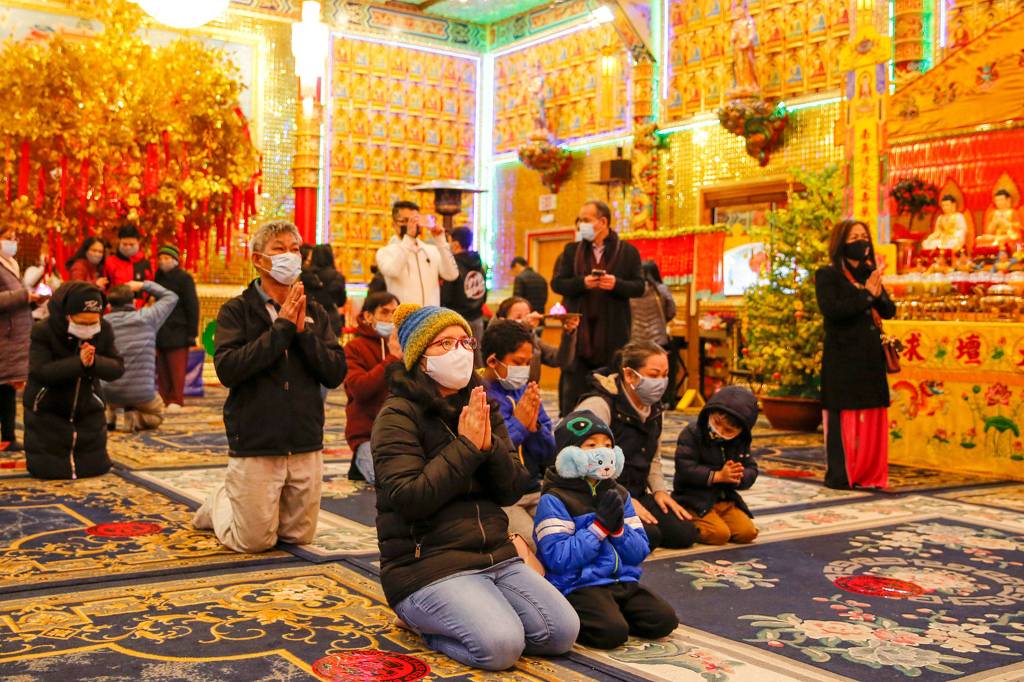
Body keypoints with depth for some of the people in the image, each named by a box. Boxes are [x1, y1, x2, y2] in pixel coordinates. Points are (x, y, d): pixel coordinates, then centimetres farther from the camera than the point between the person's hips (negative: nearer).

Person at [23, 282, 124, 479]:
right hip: (46, 413, -3)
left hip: (88, 412, 4)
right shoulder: (42, 331, -21)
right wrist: (78, 362, -38)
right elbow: (39, 372, -30)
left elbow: (118, 368, -11)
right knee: (48, 469, -6)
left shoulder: (104, 330, -9)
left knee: (95, 466, 5)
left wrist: (95, 362, -32)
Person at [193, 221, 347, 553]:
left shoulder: (313, 312, 7)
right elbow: (227, 369, -19)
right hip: (256, 444, -4)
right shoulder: (237, 311, -4)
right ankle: (219, 503, 33)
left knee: (300, 536, 14)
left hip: (306, 445, 4)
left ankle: (237, 499, 39)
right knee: (255, 541, 3)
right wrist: (281, 328, -18)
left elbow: (336, 373, -2)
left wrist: (303, 331, -14)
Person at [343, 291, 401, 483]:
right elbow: (359, 388, -17)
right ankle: (362, 464, 4)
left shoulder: (401, 343, 13)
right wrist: (392, 358, -18)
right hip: (367, 433, -5)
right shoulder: (355, 348, -1)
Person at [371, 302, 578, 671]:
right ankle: (428, 622, 4)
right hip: (427, 566, -7)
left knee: (563, 632, -8)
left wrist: (490, 445, -14)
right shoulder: (398, 416, -9)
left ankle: (459, 616, 13)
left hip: (496, 555, 7)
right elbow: (409, 499, -20)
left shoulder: (481, 409, 11)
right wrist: (465, 446, -19)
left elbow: (514, 490, 5)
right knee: (502, 645, -26)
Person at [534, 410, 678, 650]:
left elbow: (640, 552, 9)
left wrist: (618, 528, -11)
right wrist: (600, 526, -17)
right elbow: (558, 557, -17)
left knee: (664, 620, -13)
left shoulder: (620, 495, 13)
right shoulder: (554, 500, -6)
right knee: (612, 632, -29)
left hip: (623, 581, 6)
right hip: (579, 585, -6)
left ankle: (612, 613, 8)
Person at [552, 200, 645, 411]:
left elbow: (639, 287, 3)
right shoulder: (572, 250, 11)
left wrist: (616, 284, -16)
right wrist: (582, 283, -12)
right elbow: (556, 283, 6)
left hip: (613, 332, -1)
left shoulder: (627, 251, 5)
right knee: (575, 389, 3)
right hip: (578, 330, 1)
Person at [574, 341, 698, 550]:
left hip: (635, 494, 9)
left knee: (684, 533, -7)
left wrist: (659, 490, 6)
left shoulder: (653, 409, 11)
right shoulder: (599, 405, -17)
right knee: (648, 536, -28)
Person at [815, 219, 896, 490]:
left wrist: (878, 295, -11)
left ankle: (869, 474, 13)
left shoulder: (870, 273, 15)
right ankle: (839, 476, 1)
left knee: (872, 419, 6)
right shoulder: (827, 275, -3)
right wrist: (866, 294, -15)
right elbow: (831, 310, -18)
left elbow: (889, 311, 9)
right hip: (843, 359, -6)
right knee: (844, 419, -5)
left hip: (871, 358, 6)